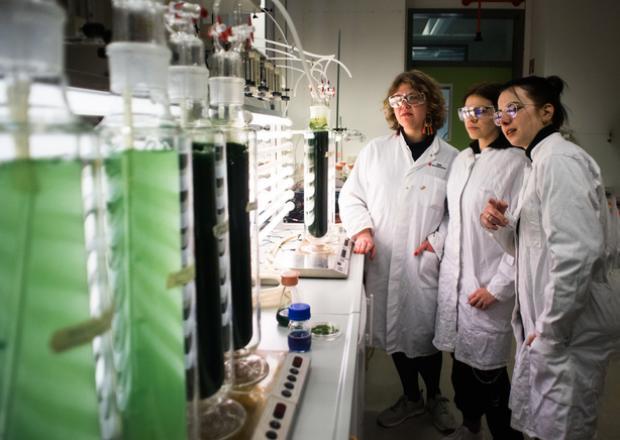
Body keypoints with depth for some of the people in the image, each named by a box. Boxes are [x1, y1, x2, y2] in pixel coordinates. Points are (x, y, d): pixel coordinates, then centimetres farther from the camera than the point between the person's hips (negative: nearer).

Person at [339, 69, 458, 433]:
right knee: (394, 331, 13)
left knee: (426, 333, 6)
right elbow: (352, 196, 9)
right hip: (384, 263, 2)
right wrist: (362, 229, -6)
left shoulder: (451, 159, -1)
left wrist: (439, 240, -12)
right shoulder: (375, 151, 4)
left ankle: (434, 396, 35)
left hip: (426, 264, -2)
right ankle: (411, 397, 36)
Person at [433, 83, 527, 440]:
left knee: (487, 370, 1)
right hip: (454, 276, 7)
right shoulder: (461, 160, 11)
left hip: (488, 285, -6)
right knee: (460, 358, 17)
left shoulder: (515, 163, -12)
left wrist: (498, 287, -16)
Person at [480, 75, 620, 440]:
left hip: (569, 328, -9)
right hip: (542, 325, 9)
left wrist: (550, 332, -19)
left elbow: (577, 254, -25)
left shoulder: (560, 161, -16)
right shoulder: (540, 162, 14)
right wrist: (502, 225, -2)